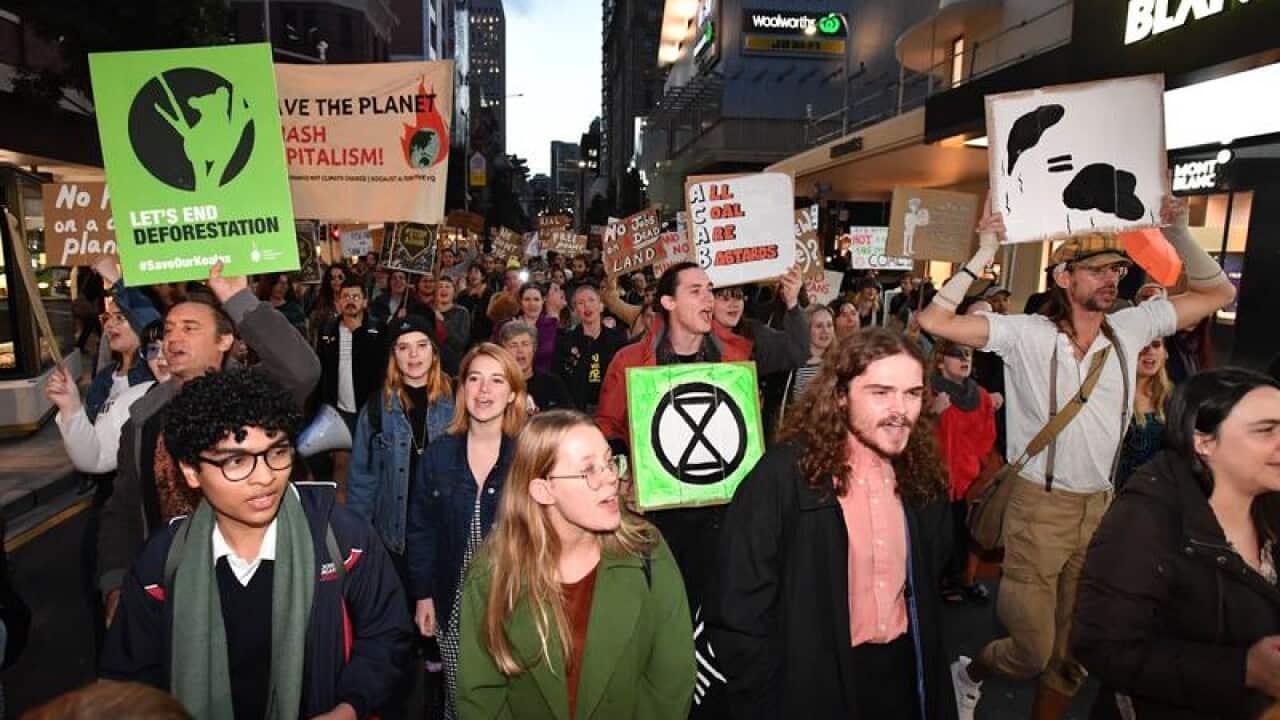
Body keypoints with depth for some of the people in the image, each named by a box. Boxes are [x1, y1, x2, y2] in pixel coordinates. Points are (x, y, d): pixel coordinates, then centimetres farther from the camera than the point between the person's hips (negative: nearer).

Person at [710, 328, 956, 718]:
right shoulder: (781, 477, -22)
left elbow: (926, 583, 12)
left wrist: (931, 674, 11)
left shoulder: (921, 473, -2)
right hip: (818, 688, -5)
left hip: (906, 672, 6)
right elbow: (740, 618, -19)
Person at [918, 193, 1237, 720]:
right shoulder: (1027, 334, -12)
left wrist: (1178, 233, 0)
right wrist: (983, 257, -18)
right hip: (1039, 506, -5)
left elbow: (1218, 292, 11)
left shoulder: (1129, 329, 2)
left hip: (1100, 507, 5)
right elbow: (933, 321, -20)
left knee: (1074, 651, 17)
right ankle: (969, 673, 33)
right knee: (1034, 650, 2)